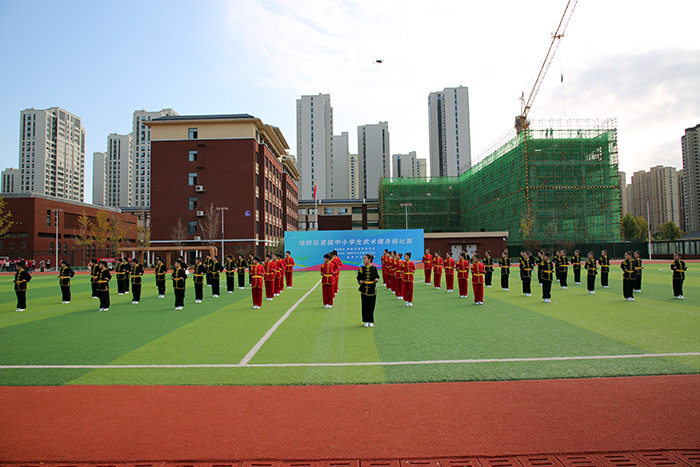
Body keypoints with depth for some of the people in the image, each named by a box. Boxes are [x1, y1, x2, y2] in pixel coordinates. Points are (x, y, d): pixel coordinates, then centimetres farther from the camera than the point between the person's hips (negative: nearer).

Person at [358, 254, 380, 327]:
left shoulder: (374, 268, 0)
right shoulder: (361, 269, 2)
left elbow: (377, 276, 11)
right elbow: (358, 278, 8)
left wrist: (376, 279, -10)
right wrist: (360, 281, -12)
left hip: (372, 289, 0)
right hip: (364, 289, 1)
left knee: (371, 306, 3)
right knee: (365, 305, 3)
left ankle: (371, 322, 15)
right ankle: (366, 321, 14)